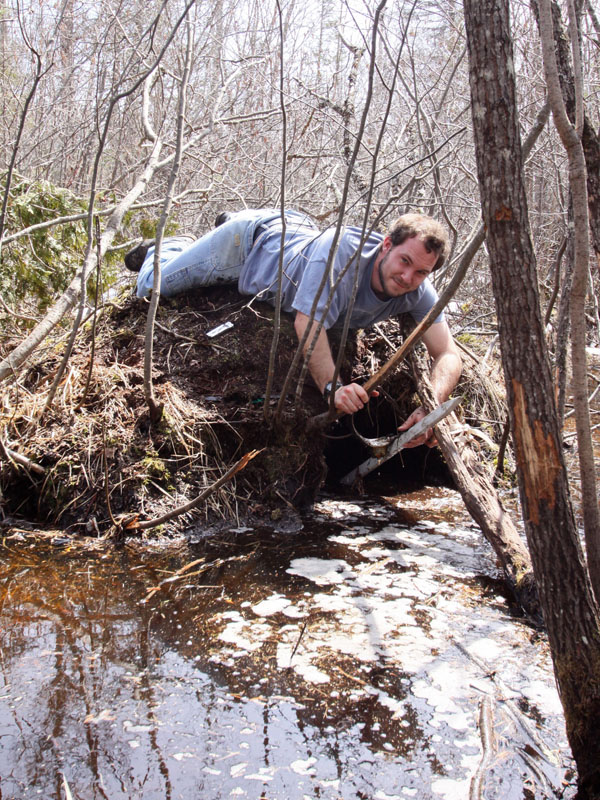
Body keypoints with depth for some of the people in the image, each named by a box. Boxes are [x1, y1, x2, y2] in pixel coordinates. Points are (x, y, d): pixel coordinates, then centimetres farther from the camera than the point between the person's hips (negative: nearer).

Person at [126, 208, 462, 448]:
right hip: (251, 240, -5)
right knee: (152, 287, 5)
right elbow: (308, 322, -49)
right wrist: (332, 386, -63)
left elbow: (449, 354, -36)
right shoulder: (343, 248, -45)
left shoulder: (418, 291, -32)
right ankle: (166, 248, 37)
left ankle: (230, 221, 57)